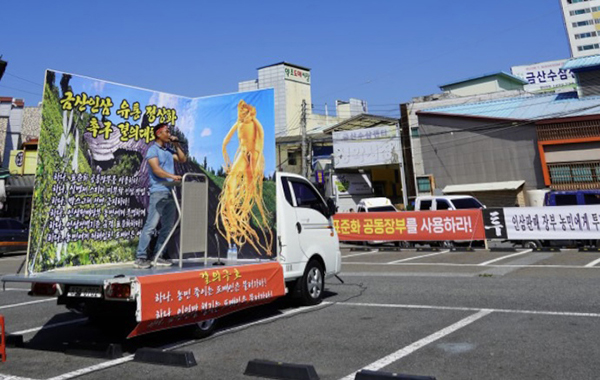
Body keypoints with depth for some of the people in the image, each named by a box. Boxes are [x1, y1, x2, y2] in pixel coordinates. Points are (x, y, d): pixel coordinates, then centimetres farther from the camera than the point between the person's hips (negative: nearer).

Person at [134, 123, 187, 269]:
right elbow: (156, 169, -16)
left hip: (170, 192, 8)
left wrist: (176, 145, 10)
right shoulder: (153, 150, -3)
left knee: (168, 226, 8)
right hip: (158, 192, -8)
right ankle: (140, 257, -4)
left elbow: (182, 159, 18)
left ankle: (157, 256, 15)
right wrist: (172, 176, -28)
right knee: (151, 225, -9)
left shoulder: (168, 150, 19)